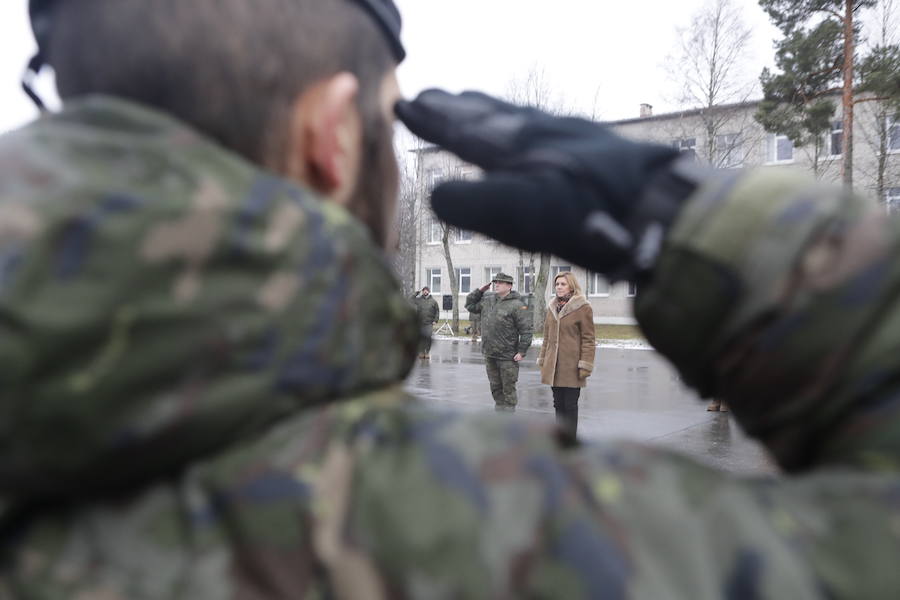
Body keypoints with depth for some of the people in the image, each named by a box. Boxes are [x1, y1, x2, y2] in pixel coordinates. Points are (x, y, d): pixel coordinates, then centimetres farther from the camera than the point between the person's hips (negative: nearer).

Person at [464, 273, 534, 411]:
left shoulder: (517, 305, -12)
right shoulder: (487, 300, 9)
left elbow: (526, 330, -14)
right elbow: (470, 305, 23)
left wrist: (521, 351, -16)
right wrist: (479, 291, 10)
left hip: (507, 357, -6)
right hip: (489, 354, 6)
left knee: (508, 389, 4)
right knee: (495, 388, 17)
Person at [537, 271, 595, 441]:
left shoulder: (583, 308, -7)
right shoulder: (552, 307, 12)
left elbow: (588, 340, -8)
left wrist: (585, 365, -13)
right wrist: (542, 361, 15)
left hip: (572, 366, -6)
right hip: (554, 366, 6)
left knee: (570, 405, 0)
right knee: (558, 404, 13)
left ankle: (571, 441, 11)